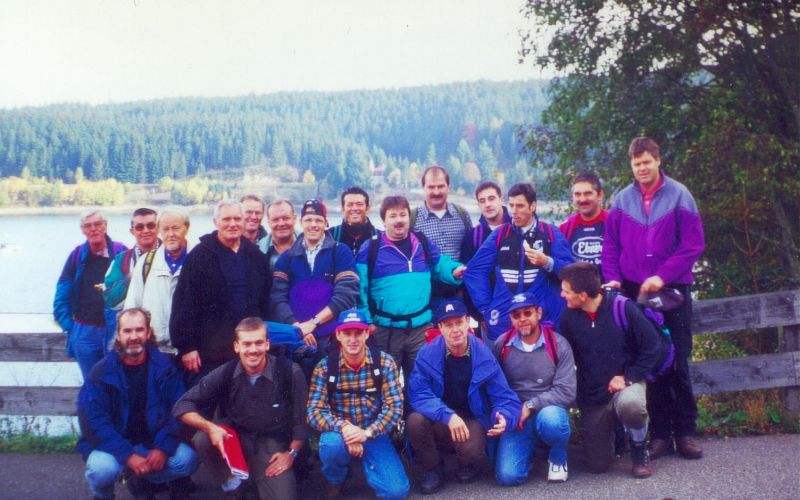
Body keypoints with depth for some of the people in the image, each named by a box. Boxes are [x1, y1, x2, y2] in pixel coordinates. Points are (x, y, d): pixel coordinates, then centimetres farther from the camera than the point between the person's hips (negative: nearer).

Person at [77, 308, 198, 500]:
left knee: (187, 459, -21)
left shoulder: (163, 367, -5)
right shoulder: (101, 373, -12)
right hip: (111, 445, -3)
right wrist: (128, 456, -28)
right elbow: (93, 422, -18)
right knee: (102, 468, -35)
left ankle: (140, 479, 9)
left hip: (150, 442, 3)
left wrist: (162, 448, -23)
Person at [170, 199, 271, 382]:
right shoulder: (199, 256, -3)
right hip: (209, 350, -4)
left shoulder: (256, 256, 10)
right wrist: (187, 346, -10)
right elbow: (184, 303, -6)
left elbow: (265, 301, 15)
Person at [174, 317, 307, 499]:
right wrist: (210, 427, -27)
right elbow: (183, 406, -11)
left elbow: (302, 418, -4)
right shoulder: (225, 373, -12)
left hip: (273, 445, -2)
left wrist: (291, 453, -4)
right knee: (203, 439, -28)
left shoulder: (289, 372, -16)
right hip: (234, 437, 2)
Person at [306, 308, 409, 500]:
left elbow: (395, 407, -13)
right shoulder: (325, 367, -9)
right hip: (340, 432, 0)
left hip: (374, 433, 0)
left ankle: (367, 463, 14)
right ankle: (334, 482, -1)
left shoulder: (385, 362, -9)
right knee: (332, 443, -37)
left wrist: (368, 432, -29)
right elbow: (314, 412, -14)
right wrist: (343, 427, -33)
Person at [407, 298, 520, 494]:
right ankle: (432, 468, 0)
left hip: (471, 420, -1)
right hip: (438, 422, 1)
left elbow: (506, 399, -12)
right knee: (415, 421, -31)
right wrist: (448, 416, -34)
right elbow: (418, 394, -20)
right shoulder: (427, 354, -12)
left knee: (471, 451, -33)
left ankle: (467, 464, 9)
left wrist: (504, 418, -36)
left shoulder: (484, 356, -12)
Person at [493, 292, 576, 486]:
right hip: (516, 419, 2)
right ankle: (530, 447, 18)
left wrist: (531, 405, -18)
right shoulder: (502, 345, 0)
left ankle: (558, 458, -3)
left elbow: (566, 392, -12)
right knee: (508, 476, -19)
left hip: (549, 411, -1)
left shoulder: (558, 344, -6)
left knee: (550, 418, -39)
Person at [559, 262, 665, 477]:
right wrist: (576, 394, -1)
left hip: (626, 384, -3)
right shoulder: (568, 317, -7)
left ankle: (640, 451, -7)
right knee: (597, 465, 2)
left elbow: (653, 347, -11)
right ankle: (608, 431, 36)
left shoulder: (622, 308, -16)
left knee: (629, 404, -40)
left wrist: (628, 377, -17)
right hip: (591, 398, 3)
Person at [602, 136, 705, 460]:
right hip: (634, 291, 2)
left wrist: (663, 276, -15)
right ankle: (660, 432, 14)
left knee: (677, 362, 1)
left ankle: (685, 431, 13)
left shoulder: (679, 196, -3)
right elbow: (610, 246, 6)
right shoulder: (622, 200, 4)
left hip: (673, 290, -2)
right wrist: (613, 279, -9)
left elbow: (693, 244, -8)